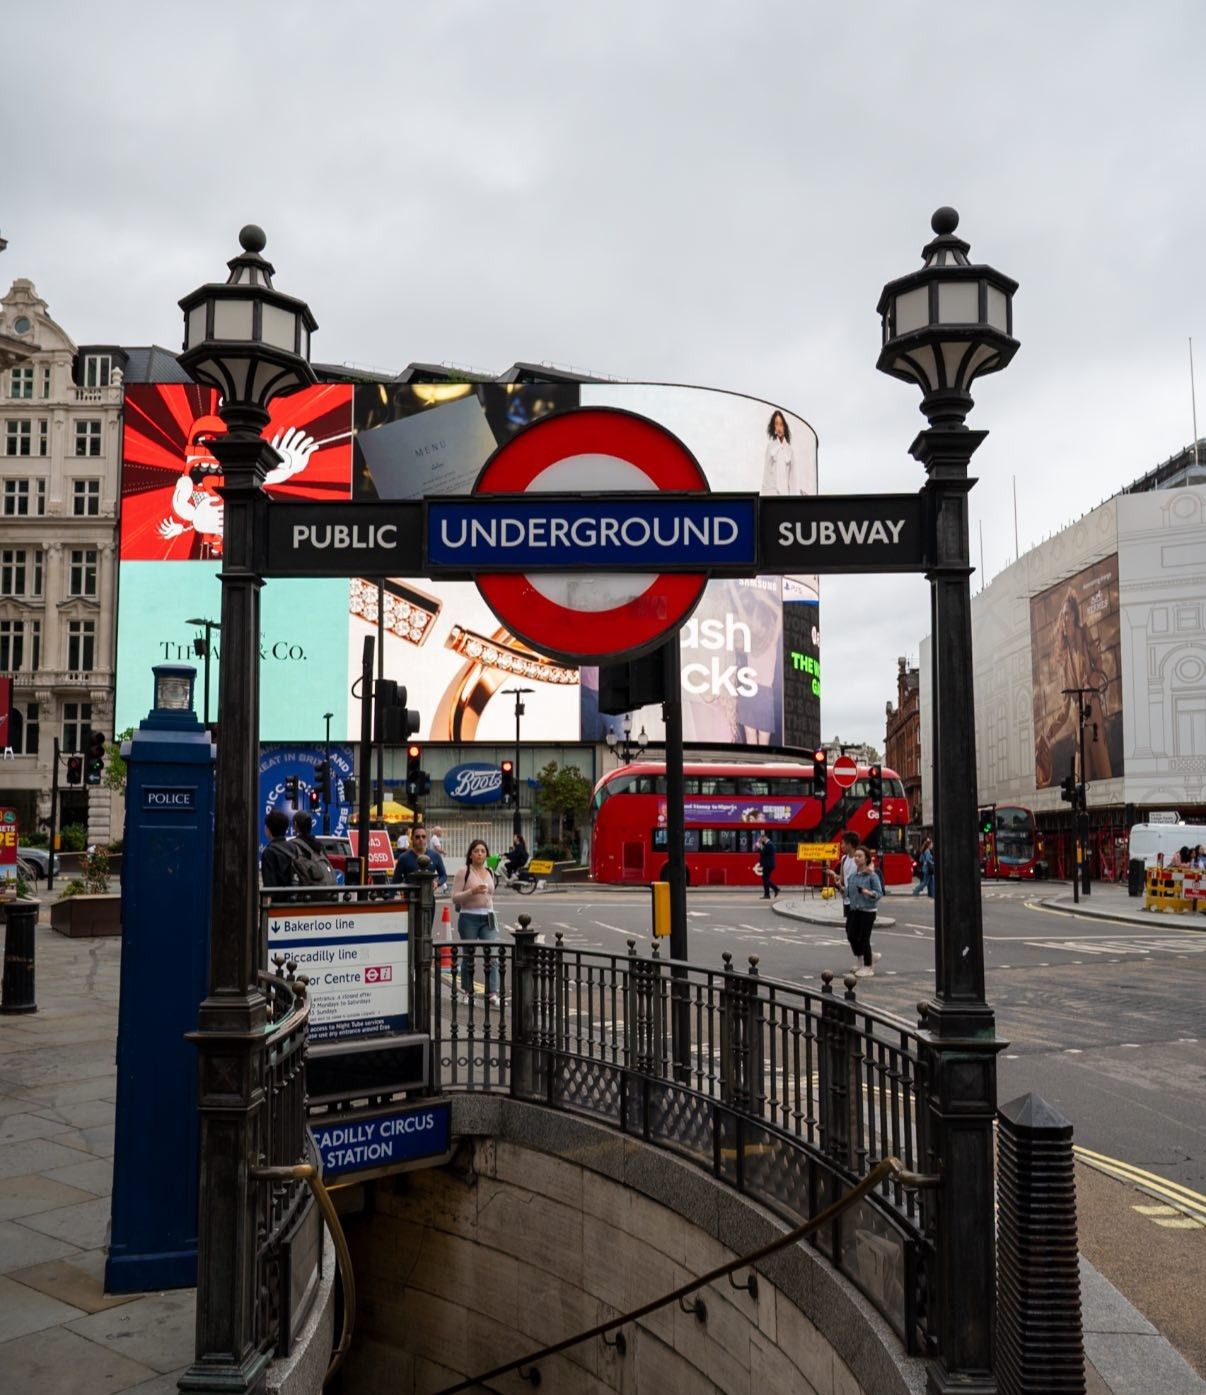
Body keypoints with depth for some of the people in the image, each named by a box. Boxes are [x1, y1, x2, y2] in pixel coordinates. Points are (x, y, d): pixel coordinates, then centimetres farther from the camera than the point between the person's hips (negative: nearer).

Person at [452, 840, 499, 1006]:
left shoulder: (490, 873, 13)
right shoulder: (463, 871, -4)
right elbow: (455, 898, -7)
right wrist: (472, 891, -21)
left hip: (488, 918, 4)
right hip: (469, 918, -4)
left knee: (492, 955, -8)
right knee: (468, 957, 5)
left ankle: (493, 993, -10)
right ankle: (466, 993, 19)